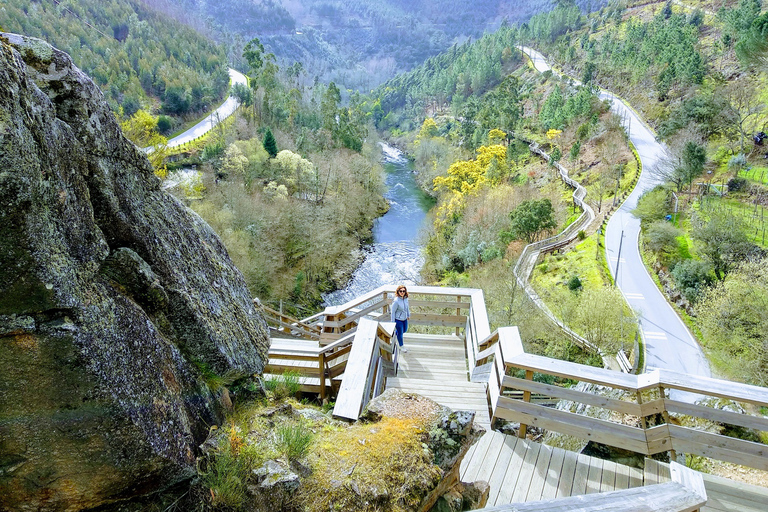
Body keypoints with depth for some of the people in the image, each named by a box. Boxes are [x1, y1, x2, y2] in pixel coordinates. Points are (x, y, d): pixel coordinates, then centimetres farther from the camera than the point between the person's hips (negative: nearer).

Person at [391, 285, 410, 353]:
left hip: (404, 319, 7)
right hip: (398, 320, -7)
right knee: (400, 333, 12)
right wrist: (393, 322, -13)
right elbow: (393, 312, -19)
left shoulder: (405, 298, -10)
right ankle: (401, 346, 37)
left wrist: (408, 315, 20)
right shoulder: (396, 301, -29)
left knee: (404, 330, 27)